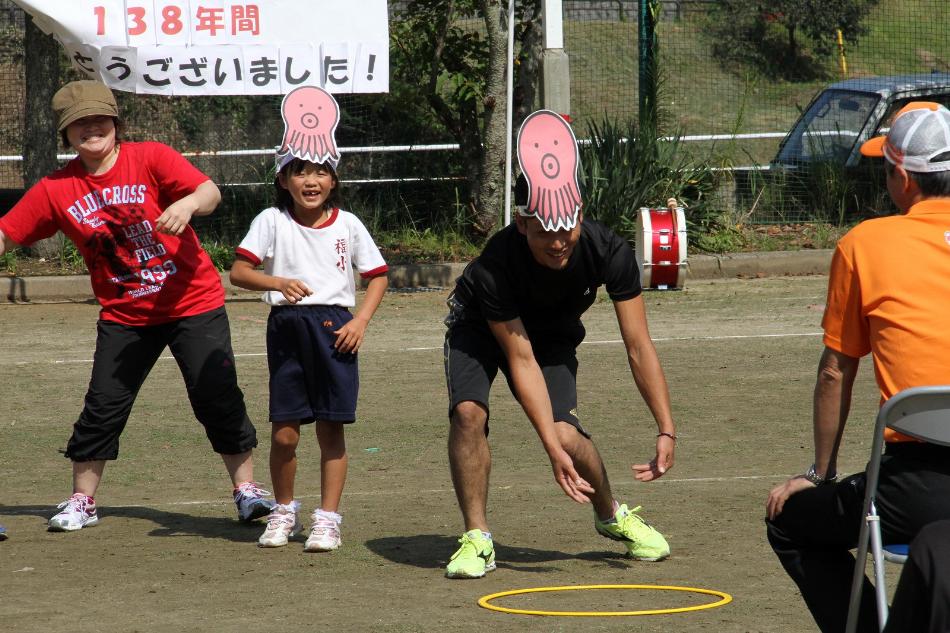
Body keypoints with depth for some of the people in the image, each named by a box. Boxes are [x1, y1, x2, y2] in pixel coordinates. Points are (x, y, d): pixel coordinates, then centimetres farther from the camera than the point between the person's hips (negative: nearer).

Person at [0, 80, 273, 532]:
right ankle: (81, 502, 14)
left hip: (194, 303, -2)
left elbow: (210, 193, -21)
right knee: (103, 406, 0)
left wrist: (189, 203, -43)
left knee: (217, 396, -3)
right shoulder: (55, 190, -2)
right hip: (124, 316, 2)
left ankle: (246, 489, 13)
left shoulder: (150, 159, -10)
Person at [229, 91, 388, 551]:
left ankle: (328, 519, 10)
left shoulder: (347, 225, 4)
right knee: (284, 433, 0)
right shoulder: (271, 221, 1)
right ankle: (283, 512, 20)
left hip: (334, 328, 0)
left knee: (331, 429, 1)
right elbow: (238, 272, -3)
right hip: (287, 326, 0)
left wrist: (361, 320, -2)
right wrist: (277, 282, -21)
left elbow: (378, 275, 11)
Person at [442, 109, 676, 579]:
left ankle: (611, 517, 14)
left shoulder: (609, 253, -32)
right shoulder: (494, 266, -38)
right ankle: (477, 538, -14)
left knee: (566, 434, -17)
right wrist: (553, 451, -38)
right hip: (480, 327, -1)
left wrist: (667, 430, -33)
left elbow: (639, 347, -28)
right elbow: (522, 363, -34)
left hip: (553, 332, 1)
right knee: (468, 411, -28)